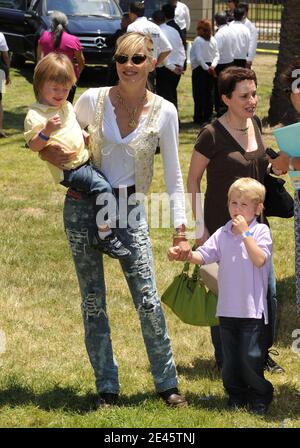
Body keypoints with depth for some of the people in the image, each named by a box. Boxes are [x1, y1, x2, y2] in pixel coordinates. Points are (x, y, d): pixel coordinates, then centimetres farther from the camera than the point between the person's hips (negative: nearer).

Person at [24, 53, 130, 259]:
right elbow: (33, 145, -18)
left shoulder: (67, 106, 15)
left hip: (84, 160, 9)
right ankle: (105, 236, -23)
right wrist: (47, 130, -34)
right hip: (68, 171, -9)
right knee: (103, 187, -26)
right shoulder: (35, 115, -12)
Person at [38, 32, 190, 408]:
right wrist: (49, 152, -14)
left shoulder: (163, 111, -6)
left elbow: (173, 175, -1)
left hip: (130, 208, 0)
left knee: (148, 300, -4)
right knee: (93, 302, 6)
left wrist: (180, 229, -5)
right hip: (84, 205, 1)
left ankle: (166, 382, 14)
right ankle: (106, 387, 18)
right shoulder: (93, 100, -6)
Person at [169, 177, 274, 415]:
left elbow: (260, 260, -18)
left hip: (252, 308, -5)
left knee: (251, 357, -3)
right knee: (230, 357, 11)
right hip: (227, 308, 5)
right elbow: (203, 255, 2)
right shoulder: (222, 233, 8)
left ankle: (260, 395, 17)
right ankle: (237, 394, 27)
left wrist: (244, 233, -19)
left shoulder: (260, 231, -4)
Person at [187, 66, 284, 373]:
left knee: (267, 290, 8)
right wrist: (199, 227, -12)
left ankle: (261, 351, 28)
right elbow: (193, 180, -10)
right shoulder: (212, 135, -17)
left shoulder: (254, 124, 2)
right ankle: (224, 358, 23)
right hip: (222, 228, -6)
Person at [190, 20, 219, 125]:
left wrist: (206, 68, -11)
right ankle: (208, 116, 15)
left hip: (199, 68, -6)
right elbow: (217, 55, 2)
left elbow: (198, 58, -19)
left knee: (199, 93, 1)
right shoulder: (213, 40, 4)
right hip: (209, 67, 6)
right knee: (209, 93, 11)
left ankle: (199, 117, 3)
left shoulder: (198, 40, -14)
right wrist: (212, 66, -6)